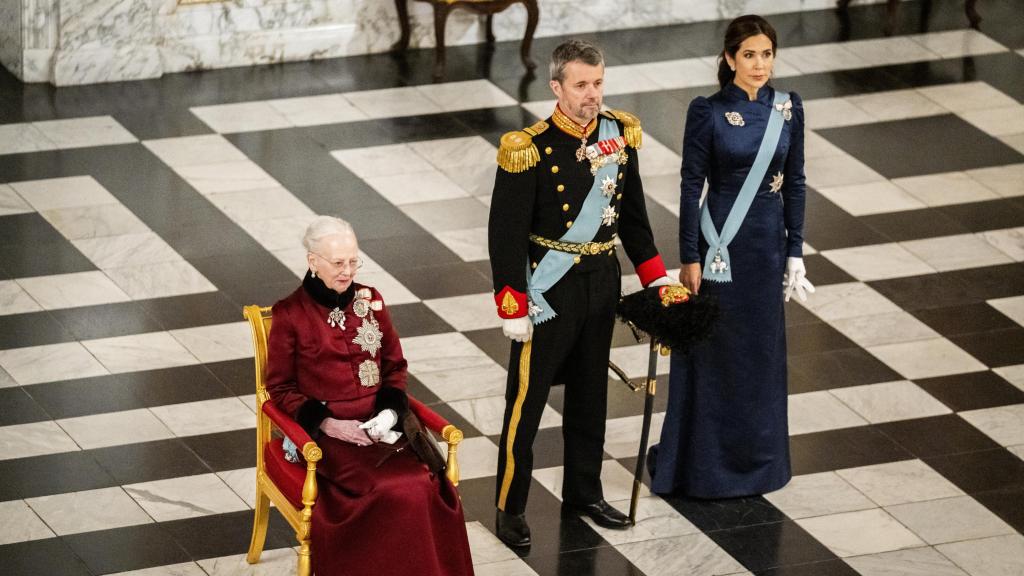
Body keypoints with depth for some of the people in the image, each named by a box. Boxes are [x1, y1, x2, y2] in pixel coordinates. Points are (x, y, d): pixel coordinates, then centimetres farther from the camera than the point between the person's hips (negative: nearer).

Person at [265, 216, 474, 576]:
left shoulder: (371, 302, 11)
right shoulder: (290, 315, -1)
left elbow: (395, 368, 16)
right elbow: (280, 388, 2)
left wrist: (390, 412, -4)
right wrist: (326, 422, -12)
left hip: (379, 424, 4)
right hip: (328, 433, -4)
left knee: (426, 487, -26)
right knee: (392, 493, -30)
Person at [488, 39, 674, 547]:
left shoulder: (619, 135, -2)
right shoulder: (529, 149, -20)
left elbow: (632, 215, 10)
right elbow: (506, 233, -16)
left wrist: (656, 278, 9)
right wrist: (513, 309, -17)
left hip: (602, 281, 6)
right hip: (549, 288, -6)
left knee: (590, 393, 18)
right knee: (527, 400, 3)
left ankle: (583, 492, 34)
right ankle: (509, 508, 14)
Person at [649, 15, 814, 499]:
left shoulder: (788, 110, 1)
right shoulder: (707, 112, -11)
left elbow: (794, 183, 6)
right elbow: (690, 185, -9)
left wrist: (795, 252, 4)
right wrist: (689, 258, -10)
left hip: (768, 246, 4)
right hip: (721, 246, -4)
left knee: (762, 351, 12)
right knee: (715, 353, 3)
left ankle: (757, 458, 25)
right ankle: (705, 463, 14)